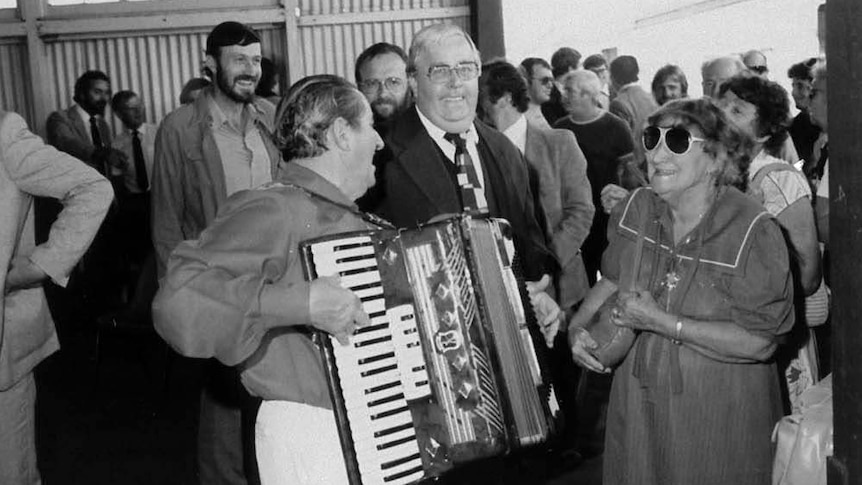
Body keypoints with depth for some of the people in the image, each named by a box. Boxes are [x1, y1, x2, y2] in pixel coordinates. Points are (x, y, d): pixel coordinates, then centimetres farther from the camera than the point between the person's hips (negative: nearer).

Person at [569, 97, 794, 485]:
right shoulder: (636, 208, -3)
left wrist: (662, 323, -25)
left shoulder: (754, 232, -21)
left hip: (719, 421, -5)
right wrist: (578, 325, -4)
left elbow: (759, 343, -23)